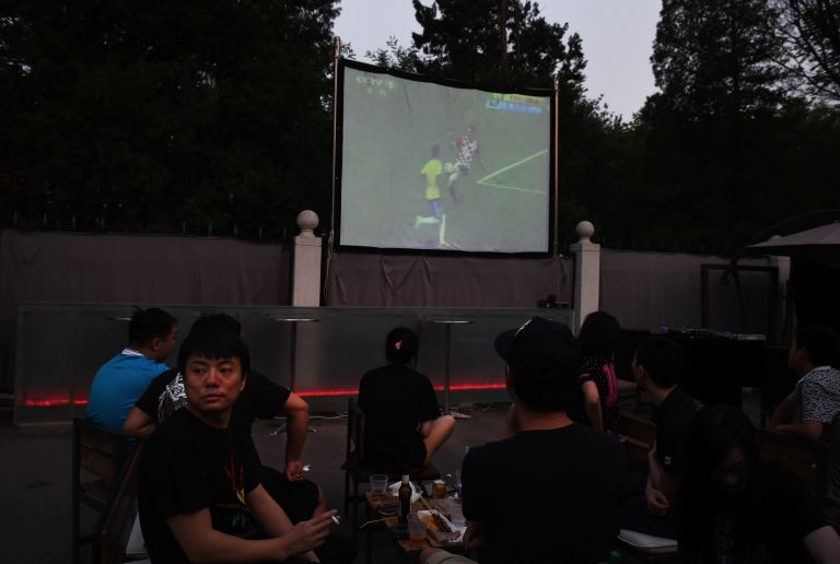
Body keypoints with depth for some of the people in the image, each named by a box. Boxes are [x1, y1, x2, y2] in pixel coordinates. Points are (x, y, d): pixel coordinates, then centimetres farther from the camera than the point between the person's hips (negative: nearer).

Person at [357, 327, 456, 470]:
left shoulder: (369, 378, -3)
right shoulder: (421, 382, -8)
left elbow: (363, 425, 2)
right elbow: (425, 431, -6)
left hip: (372, 457, 3)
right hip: (410, 460, -3)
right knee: (449, 420, 18)